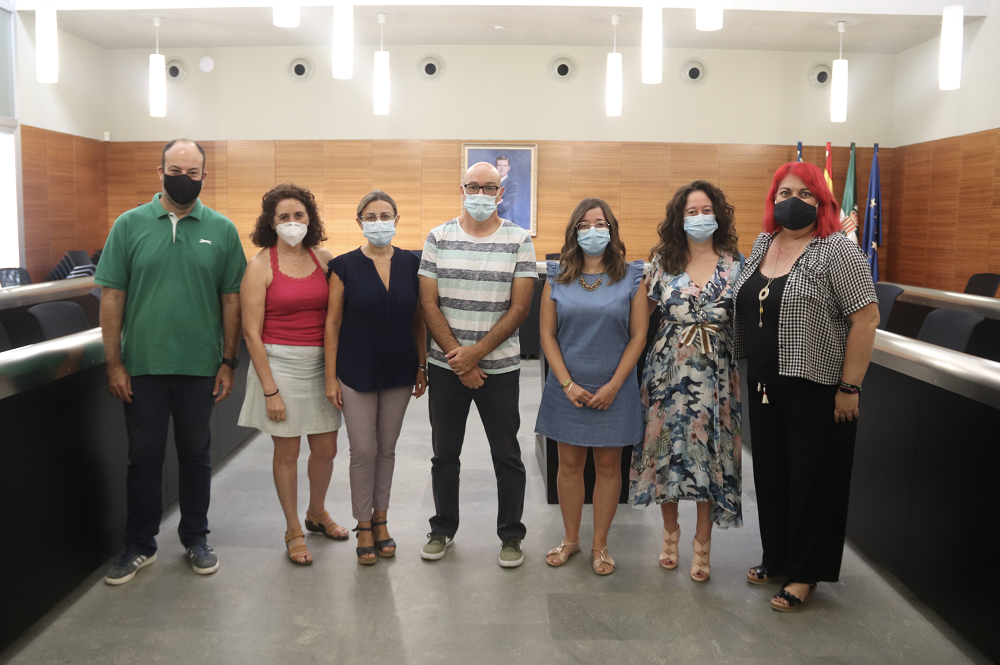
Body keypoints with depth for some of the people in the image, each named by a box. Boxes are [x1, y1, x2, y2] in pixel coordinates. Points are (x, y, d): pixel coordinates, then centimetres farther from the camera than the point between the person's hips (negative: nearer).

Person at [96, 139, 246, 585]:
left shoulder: (222, 230, 1)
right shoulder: (130, 225, 0)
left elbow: (232, 300, 2)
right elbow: (112, 297, 0)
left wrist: (228, 362, -2)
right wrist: (114, 363, -4)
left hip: (200, 368, 0)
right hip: (142, 366, 0)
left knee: (196, 455, 12)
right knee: (143, 456, 10)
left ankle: (195, 538, 29)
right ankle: (140, 545, 26)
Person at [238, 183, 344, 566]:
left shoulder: (324, 259, 3)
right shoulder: (261, 265, -7)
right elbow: (251, 332, -9)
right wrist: (269, 389, -12)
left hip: (321, 363, 4)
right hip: (281, 363, -3)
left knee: (326, 449, 12)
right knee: (287, 452, 7)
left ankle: (317, 512, 39)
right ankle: (293, 530, 26)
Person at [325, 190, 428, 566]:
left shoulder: (410, 264, 1)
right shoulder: (344, 267, -6)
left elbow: (418, 320, 6)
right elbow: (333, 323, -4)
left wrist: (422, 367, 4)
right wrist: (330, 377, -6)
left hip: (398, 372, 2)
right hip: (356, 374, -2)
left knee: (387, 448, 12)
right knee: (363, 450, 2)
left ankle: (381, 520, 27)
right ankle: (363, 527, 19)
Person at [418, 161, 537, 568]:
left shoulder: (519, 241, -2)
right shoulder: (439, 238, 2)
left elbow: (520, 306, -6)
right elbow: (429, 303, -2)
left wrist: (477, 351, -13)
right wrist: (458, 357, -10)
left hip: (499, 366, -1)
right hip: (446, 366, 2)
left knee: (507, 455, 7)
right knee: (444, 454, 13)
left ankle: (511, 534, 23)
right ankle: (443, 528, 30)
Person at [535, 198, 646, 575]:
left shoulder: (631, 277, -1)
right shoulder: (557, 277, 3)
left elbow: (638, 335, -3)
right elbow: (547, 334, 1)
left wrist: (613, 386, -9)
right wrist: (568, 383, -8)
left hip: (613, 391, -1)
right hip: (567, 389, 1)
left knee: (608, 465, 8)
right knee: (569, 464, 10)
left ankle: (600, 544, 23)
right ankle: (571, 538, 27)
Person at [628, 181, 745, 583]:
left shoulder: (735, 264, 2)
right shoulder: (663, 260, 4)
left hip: (715, 374, -1)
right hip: (668, 369, 1)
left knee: (710, 452, 3)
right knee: (665, 447, 7)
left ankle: (702, 543, 19)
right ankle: (670, 533, 28)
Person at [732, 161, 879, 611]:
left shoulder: (836, 251, -12)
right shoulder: (762, 245, 8)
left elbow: (866, 318, -15)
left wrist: (849, 388, -17)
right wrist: (745, 368, 14)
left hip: (816, 387, -6)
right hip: (765, 384, 7)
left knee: (812, 480, 6)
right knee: (770, 474, 15)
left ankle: (805, 574, 21)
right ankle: (776, 559, 33)